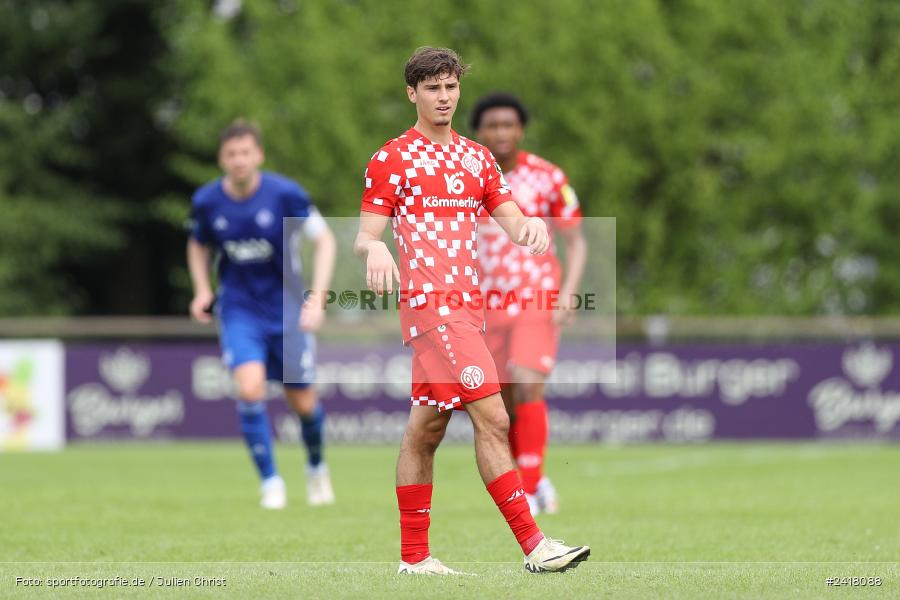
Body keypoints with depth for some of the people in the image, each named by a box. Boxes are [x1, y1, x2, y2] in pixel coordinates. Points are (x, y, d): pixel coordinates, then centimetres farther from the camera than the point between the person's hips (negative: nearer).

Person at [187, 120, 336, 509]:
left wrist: (317, 297, -14)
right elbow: (199, 247, 13)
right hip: (239, 310, 1)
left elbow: (324, 240, -5)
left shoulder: (285, 194, -15)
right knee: (250, 389, -20)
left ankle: (316, 467, 38)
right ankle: (270, 481, -5)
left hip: (287, 309, -1)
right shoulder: (206, 201, -7)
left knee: (303, 403, 6)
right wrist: (202, 290, -3)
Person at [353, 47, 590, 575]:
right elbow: (365, 237, -4)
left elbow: (512, 220, 10)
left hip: (468, 305, 7)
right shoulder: (392, 159, 0)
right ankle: (533, 544, -19)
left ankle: (414, 557, 15)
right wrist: (374, 249, -28)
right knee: (492, 418, -16)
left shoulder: (478, 158, 17)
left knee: (426, 431, 11)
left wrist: (531, 225, -14)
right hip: (429, 303, -7)